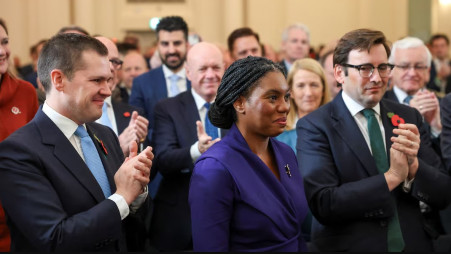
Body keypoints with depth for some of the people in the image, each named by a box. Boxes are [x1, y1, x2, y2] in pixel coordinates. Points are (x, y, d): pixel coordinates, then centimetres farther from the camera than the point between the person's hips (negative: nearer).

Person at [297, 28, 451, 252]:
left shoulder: (409, 117, 0)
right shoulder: (314, 126, -12)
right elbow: (323, 204, -22)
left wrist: (413, 165, -20)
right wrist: (391, 177, -21)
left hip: (413, 244, 4)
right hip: (348, 245, -4)